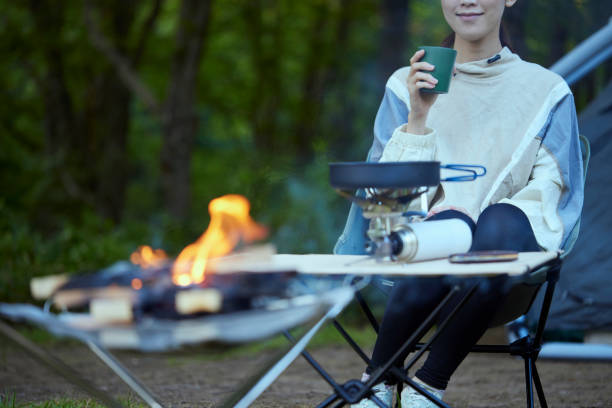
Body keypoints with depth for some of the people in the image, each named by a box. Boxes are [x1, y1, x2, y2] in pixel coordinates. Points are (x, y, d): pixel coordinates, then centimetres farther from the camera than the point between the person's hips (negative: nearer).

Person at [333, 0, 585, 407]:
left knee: (501, 222, -37)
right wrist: (418, 116, -10)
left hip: (514, 241, 0)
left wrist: (499, 214, -12)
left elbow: (548, 188, 7)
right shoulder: (407, 86, 14)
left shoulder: (547, 90, 13)